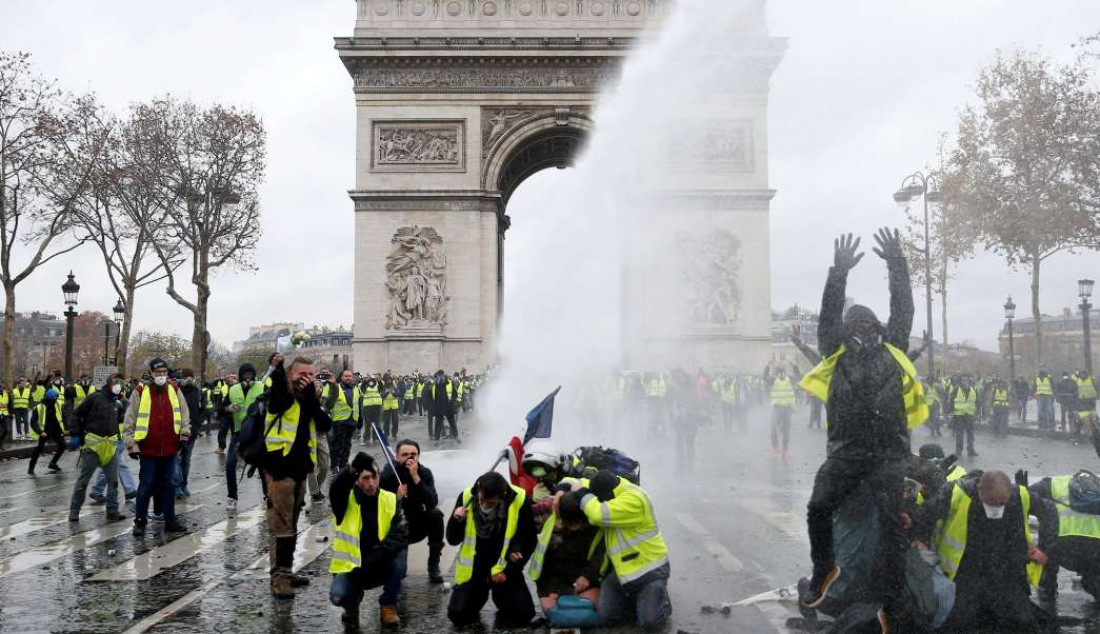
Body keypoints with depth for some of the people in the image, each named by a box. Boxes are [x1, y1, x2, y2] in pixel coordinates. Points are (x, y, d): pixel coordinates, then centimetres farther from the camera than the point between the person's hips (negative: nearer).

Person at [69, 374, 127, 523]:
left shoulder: (118, 404, 13)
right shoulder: (94, 398, -4)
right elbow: (77, 414, -3)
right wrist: (76, 435, -6)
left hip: (111, 445, 5)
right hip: (93, 443, -5)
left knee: (113, 480, 3)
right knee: (83, 478, 4)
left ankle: (112, 511, 9)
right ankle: (74, 510, 15)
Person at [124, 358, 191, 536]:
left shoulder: (174, 390, 5)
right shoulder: (140, 392, -5)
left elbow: (184, 414, 13)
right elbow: (129, 421, -2)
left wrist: (185, 432, 3)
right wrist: (131, 444, -4)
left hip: (170, 448, 3)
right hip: (148, 449, -3)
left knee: (168, 485, 11)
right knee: (146, 485, 2)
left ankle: (170, 520, 20)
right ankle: (140, 521, 14)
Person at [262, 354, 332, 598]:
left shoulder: (312, 399, 12)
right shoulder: (282, 396, -5)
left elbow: (325, 425, -4)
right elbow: (276, 400, -32)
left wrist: (312, 397, -14)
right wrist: (277, 369, -46)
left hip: (300, 468, 7)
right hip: (279, 467, -7)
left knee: (291, 524, 17)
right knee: (280, 525, -6)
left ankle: (286, 571, 28)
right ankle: (278, 578, -1)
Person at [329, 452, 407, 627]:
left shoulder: (391, 500, -6)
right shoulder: (346, 500, -10)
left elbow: (401, 535, -16)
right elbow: (335, 489, -34)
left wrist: (378, 553, -32)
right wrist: (352, 468, -53)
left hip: (380, 566, 1)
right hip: (350, 566, -1)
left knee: (400, 551, -28)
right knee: (338, 596, -28)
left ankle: (388, 606, -8)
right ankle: (353, 601, 12)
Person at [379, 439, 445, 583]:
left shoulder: (425, 473, -13)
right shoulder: (387, 474, -18)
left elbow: (432, 503, -29)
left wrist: (416, 477, -35)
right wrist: (398, 498, -40)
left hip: (417, 526, 2)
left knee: (436, 514, -26)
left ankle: (433, 566, -15)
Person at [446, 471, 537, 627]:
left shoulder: (520, 500, -18)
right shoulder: (466, 497, -13)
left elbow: (529, 542, -5)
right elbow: (453, 540, -4)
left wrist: (509, 571, -11)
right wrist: (456, 521, -24)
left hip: (505, 569, -1)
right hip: (474, 569, 1)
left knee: (523, 614, -15)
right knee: (458, 614, -14)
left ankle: (499, 594, 17)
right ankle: (479, 594, 19)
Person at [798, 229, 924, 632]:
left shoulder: (892, 350, 13)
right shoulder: (836, 353, 10)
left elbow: (903, 310, 7)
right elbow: (828, 316, -1)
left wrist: (897, 265, 2)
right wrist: (839, 273, -10)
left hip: (889, 452, 1)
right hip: (845, 451, 0)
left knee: (891, 522, -8)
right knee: (818, 508, -15)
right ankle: (824, 569, 14)